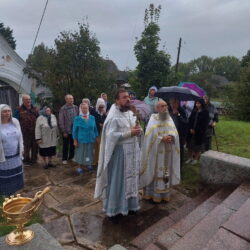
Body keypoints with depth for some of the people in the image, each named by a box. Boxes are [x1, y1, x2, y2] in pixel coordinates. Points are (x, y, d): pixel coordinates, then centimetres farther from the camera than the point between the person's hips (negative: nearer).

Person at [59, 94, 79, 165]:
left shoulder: (76, 107, 1)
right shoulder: (63, 109, -9)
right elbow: (61, 121, -9)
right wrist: (64, 131, -11)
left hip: (74, 130, 3)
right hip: (67, 131, -3)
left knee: (73, 145, 15)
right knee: (65, 146, 11)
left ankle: (71, 157, 33)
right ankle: (64, 159, 25)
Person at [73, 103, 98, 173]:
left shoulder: (92, 118, -1)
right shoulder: (77, 118, -7)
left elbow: (95, 128, 5)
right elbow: (75, 130, -4)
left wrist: (96, 137, 5)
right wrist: (75, 140, -6)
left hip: (91, 139, 3)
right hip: (81, 139, -2)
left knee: (89, 153, 15)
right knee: (81, 153, 9)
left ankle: (89, 164, 35)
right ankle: (80, 167, 24)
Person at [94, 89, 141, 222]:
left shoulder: (130, 113, 9)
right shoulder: (113, 116, -15)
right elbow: (111, 136, -22)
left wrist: (137, 130, -7)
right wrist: (130, 133, -22)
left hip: (132, 151, 8)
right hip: (119, 152, -7)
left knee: (130, 179, 18)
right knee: (117, 181, 4)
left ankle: (129, 204, 37)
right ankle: (113, 210, 22)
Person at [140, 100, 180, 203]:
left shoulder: (169, 119, 9)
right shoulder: (153, 119, -7)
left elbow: (175, 132, 5)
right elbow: (150, 135, -14)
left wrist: (171, 137, -15)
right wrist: (162, 139, -21)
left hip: (167, 152, 5)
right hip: (156, 151, -5)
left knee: (166, 171, 12)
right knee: (154, 172, 2)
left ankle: (164, 194, 25)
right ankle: (152, 194, 16)